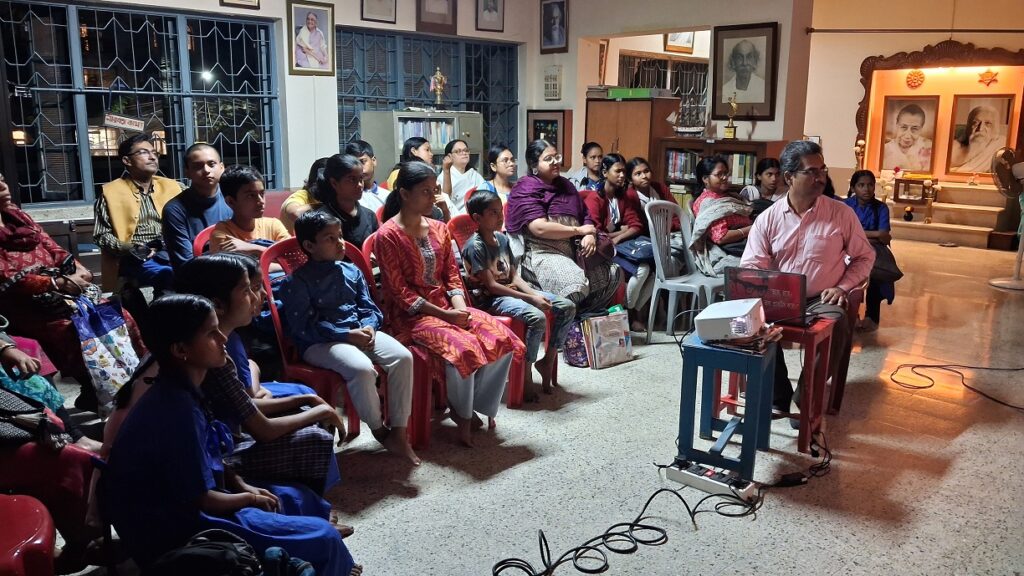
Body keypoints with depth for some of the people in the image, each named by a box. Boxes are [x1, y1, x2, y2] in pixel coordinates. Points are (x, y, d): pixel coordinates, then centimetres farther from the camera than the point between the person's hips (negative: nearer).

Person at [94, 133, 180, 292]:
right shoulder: (111, 192, 7)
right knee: (170, 274, -37)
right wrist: (130, 249, -11)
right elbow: (101, 235, 6)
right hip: (135, 258, -3)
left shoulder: (170, 186, 19)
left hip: (171, 252, 3)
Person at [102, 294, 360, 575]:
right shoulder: (178, 409, -28)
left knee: (297, 497, 20)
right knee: (323, 538, -14)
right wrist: (249, 498, -7)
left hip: (182, 504, 10)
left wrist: (242, 486, 1)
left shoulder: (179, 393, 1)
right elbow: (200, 499, -23)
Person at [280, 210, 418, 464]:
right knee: (362, 369, -35)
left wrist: (369, 326, -8)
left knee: (403, 356, -21)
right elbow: (304, 326, -10)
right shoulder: (296, 282, -2)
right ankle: (379, 430, -8)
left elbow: (368, 307, 17)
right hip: (320, 343, -6)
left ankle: (399, 431, -14)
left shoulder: (351, 271, 17)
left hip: (361, 332, 6)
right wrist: (347, 335, -17)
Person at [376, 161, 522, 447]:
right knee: (464, 347, -31)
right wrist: (444, 315, -18)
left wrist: (459, 307, -10)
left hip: (446, 305, 7)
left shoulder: (439, 229, 11)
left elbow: (452, 275, 11)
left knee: (502, 338, -16)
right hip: (411, 314, -6)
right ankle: (462, 414, -5)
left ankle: (477, 406, -1)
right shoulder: (388, 235, -10)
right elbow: (400, 291, -13)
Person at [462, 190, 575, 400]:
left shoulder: (502, 239, 12)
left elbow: (514, 276, 11)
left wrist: (535, 293, -9)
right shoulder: (475, 246, -13)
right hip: (491, 299, -8)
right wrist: (530, 298, -20)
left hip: (512, 291, 8)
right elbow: (491, 286, -17)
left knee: (567, 306, -5)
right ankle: (526, 376, -19)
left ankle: (548, 359, 5)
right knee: (537, 317, -34)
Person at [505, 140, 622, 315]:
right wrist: (579, 230, -9)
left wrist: (590, 236, -4)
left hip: (574, 251, 8)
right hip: (541, 253, -8)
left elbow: (586, 216, 20)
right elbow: (540, 228, -17)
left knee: (612, 274, -7)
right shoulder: (525, 189, -5)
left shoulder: (565, 185, 20)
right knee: (576, 286, -31)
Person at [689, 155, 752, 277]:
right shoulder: (709, 202, -5)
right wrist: (750, 229, -13)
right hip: (726, 255, -8)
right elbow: (720, 237, -15)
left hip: (743, 246, 8)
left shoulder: (728, 196, 23)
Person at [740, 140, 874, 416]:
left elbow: (864, 256, 9)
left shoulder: (841, 213, 1)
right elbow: (750, 266, -1)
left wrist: (842, 287, -6)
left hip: (822, 300, -1)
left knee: (835, 325, -33)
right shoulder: (767, 218, 2)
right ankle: (778, 397, -8)